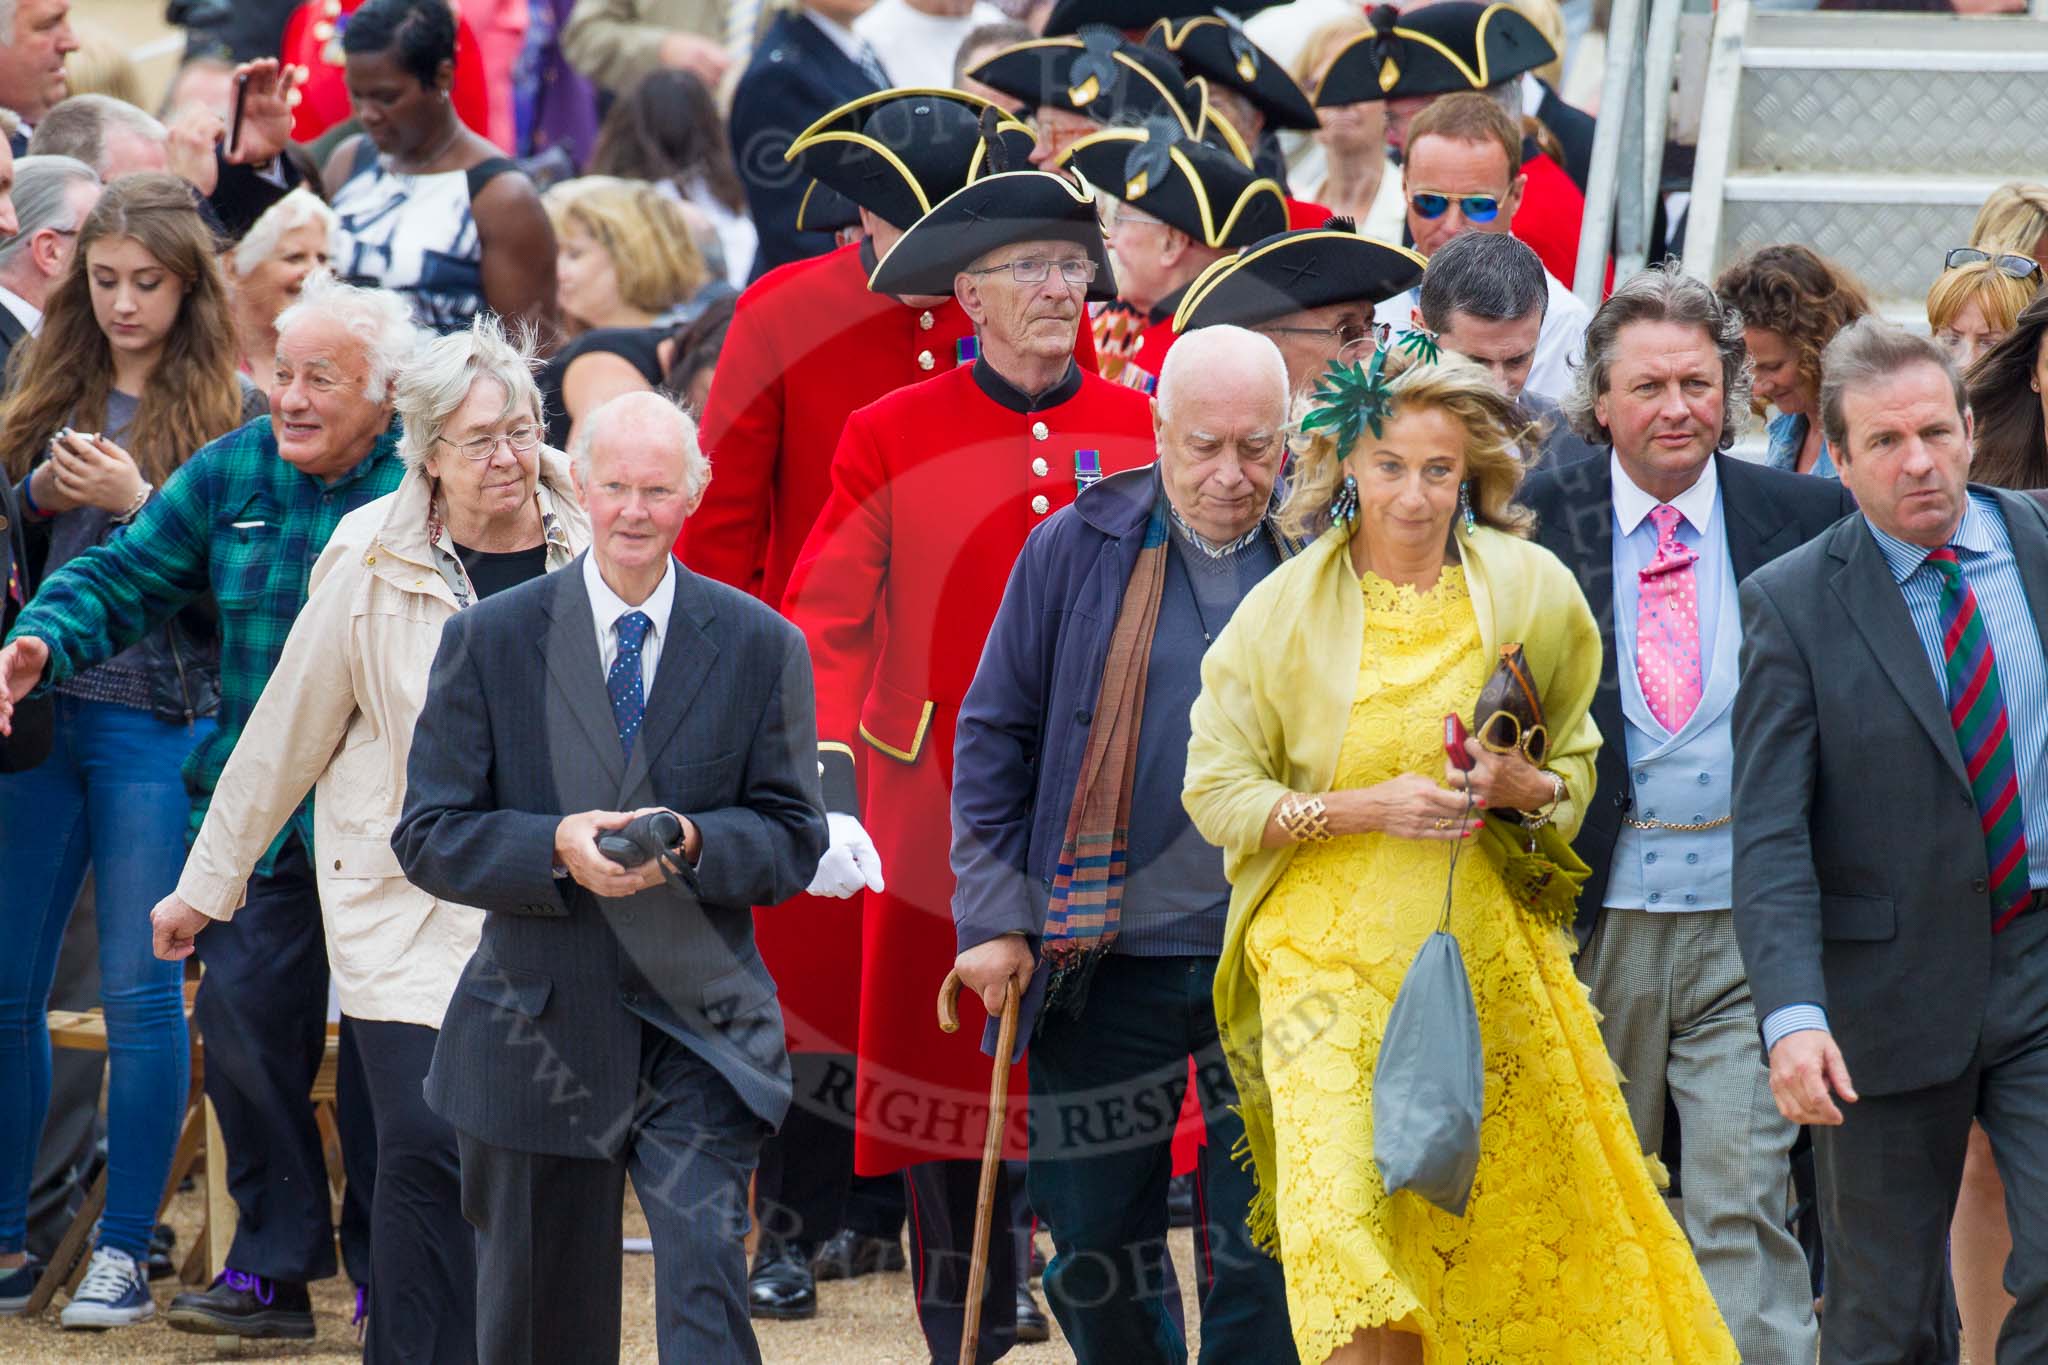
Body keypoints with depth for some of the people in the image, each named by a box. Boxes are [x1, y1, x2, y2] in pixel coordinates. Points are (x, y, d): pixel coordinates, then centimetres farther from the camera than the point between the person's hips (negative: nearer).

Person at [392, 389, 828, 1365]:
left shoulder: (760, 646, 3)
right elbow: (429, 837, -1)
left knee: (706, 1285, -17)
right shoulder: (488, 641, 2)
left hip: (700, 1029, -1)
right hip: (541, 1022, 1)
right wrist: (556, 848, -20)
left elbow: (794, 839, 3)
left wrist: (692, 843, -18)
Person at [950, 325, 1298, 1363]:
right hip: (1107, 963, 1)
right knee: (1092, 1244, 8)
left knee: (1264, 1250, -1)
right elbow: (993, 736, 6)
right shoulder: (1078, 548, 0)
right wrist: (991, 915, -1)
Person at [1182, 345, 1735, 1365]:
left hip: (1488, 953, 2)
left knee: (1536, 1206, 5)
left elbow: (1576, 768, 14)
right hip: (1329, 959, -2)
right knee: (1340, 1215, -18)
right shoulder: (1282, 611, -3)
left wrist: (1526, 787, -9)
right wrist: (1365, 807, -14)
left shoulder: (1530, 590, 4)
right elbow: (1217, 793, -1)